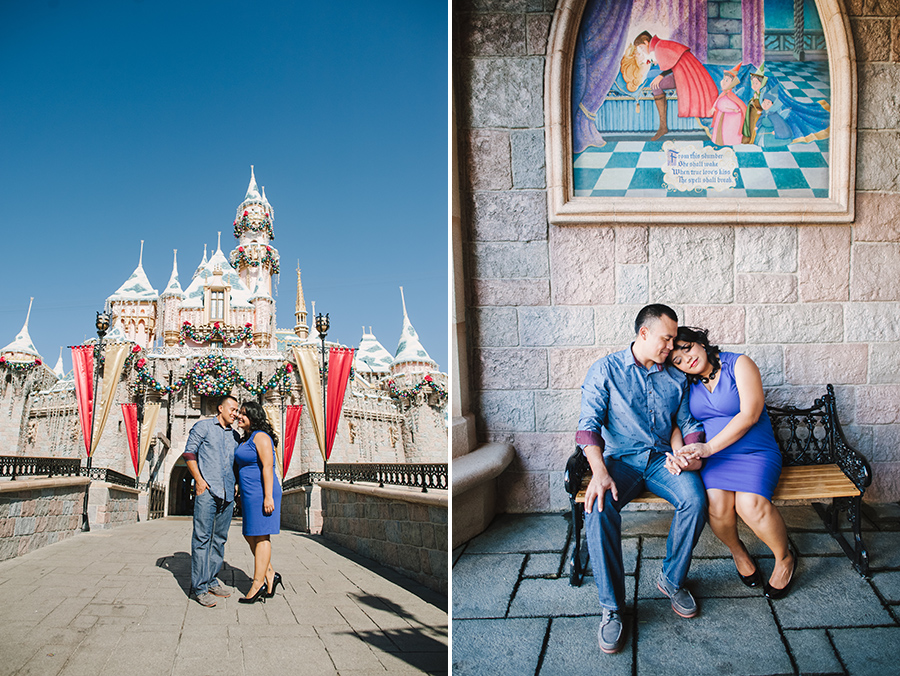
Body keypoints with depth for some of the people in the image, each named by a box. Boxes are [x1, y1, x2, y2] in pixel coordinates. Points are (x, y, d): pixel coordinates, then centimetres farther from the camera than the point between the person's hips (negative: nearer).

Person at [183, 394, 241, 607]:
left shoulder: (234, 435, 20)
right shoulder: (203, 426, 5)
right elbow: (189, 453, 0)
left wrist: (237, 484, 10)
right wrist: (198, 479, -9)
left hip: (227, 493, 6)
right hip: (207, 490, -6)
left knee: (219, 539, 8)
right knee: (202, 538, -7)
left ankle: (211, 581, 16)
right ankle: (200, 587, -4)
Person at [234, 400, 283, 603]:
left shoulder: (260, 437, -12)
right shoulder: (246, 439, 17)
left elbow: (267, 467, -18)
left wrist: (268, 496, -23)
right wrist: (241, 495, 21)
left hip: (261, 492, -10)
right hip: (250, 494, 10)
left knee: (260, 537, -4)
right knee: (250, 536, 11)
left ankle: (258, 584, 1)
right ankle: (270, 576, 17)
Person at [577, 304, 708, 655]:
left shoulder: (676, 377, 13)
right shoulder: (605, 370, 0)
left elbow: (688, 423, 18)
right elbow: (589, 424, -8)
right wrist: (600, 473, -24)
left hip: (663, 458, 3)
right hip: (620, 458, -3)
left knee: (695, 499, -28)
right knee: (598, 508, -33)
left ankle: (672, 579, -4)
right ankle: (612, 606, -22)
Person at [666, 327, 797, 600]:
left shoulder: (739, 364, -4)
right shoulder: (686, 384, 9)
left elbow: (749, 415, -14)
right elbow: (677, 425, 6)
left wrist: (708, 448, -21)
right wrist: (680, 455, -18)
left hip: (756, 452, -3)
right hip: (713, 457, 3)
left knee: (750, 503, -31)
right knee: (716, 503, -28)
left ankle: (785, 557, -1)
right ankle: (737, 551, 5)